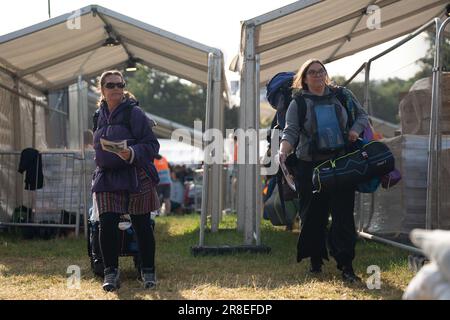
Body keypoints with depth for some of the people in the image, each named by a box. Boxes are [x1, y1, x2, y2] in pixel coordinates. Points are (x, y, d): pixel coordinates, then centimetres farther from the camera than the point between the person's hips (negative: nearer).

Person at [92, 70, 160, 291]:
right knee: (107, 225, -6)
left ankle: (148, 272, 16)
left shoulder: (134, 113, -6)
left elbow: (152, 146, -9)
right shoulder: (100, 115, 11)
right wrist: (102, 166, 13)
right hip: (107, 178, 4)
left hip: (136, 177, -4)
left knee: (142, 226, 3)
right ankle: (110, 273, 4)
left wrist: (132, 153, -25)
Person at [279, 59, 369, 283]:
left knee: (343, 214, -5)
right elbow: (291, 131, -8)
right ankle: (316, 261, 18)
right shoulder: (298, 103, 4)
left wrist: (356, 130, -1)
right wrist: (284, 151, -27)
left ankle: (346, 266, -6)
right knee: (312, 216, 4)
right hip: (310, 166, -1)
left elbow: (362, 115, 21)